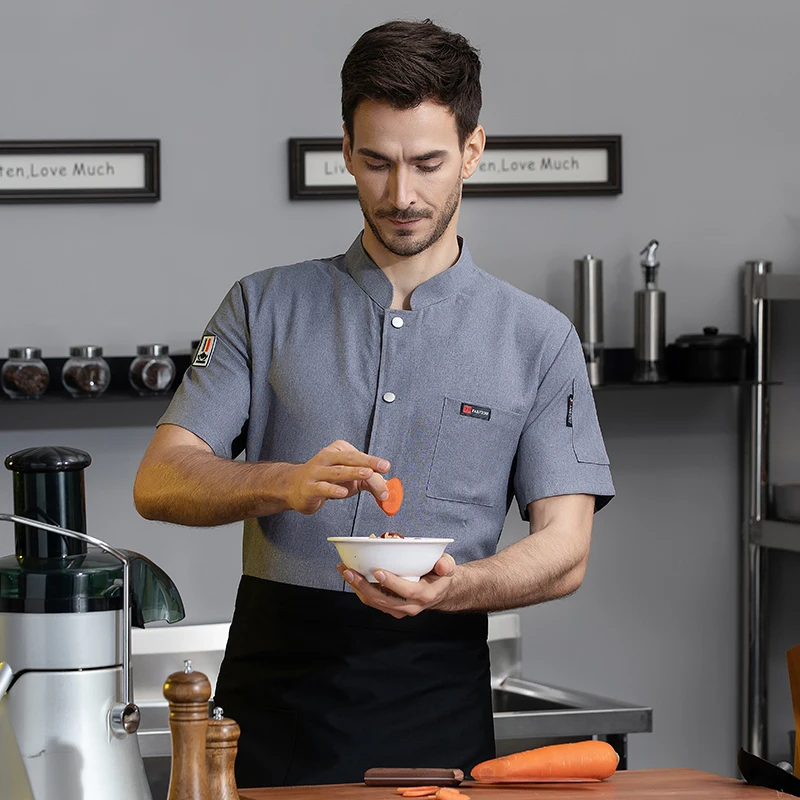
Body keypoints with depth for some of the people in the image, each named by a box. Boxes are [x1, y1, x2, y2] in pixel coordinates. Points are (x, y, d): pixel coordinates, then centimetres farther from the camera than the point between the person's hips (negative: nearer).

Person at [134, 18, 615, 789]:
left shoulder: (538, 339, 8)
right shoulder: (265, 307, 10)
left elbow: (564, 551, 1)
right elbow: (160, 480, 0)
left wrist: (450, 587, -20)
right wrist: (285, 485, -20)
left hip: (436, 695, 0)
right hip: (276, 692, 0)